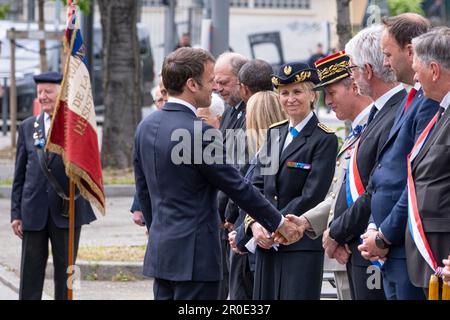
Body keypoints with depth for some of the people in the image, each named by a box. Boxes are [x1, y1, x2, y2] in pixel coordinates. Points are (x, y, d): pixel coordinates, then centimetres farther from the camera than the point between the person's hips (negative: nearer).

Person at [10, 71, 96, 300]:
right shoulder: (27, 127, 9)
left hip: (67, 210, -2)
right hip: (33, 211, 2)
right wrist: (16, 213, 5)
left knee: (65, 272, 7)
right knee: (30, 273, 3)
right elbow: (19, 175, 10)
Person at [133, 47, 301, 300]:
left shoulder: (147, 126, 7)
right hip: (194, 254, -8)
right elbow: (238, 187, -11)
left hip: (160, 250, 8)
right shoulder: (200, 133, -18)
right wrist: (279, 223, 0)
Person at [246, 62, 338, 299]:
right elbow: (257, 184, 11)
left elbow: (311, 196, -12)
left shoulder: (324, 139, -6)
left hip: (302, 244, -6)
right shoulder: (273, 133, 14)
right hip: (267, 243, 6)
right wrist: (254, 223, -5)